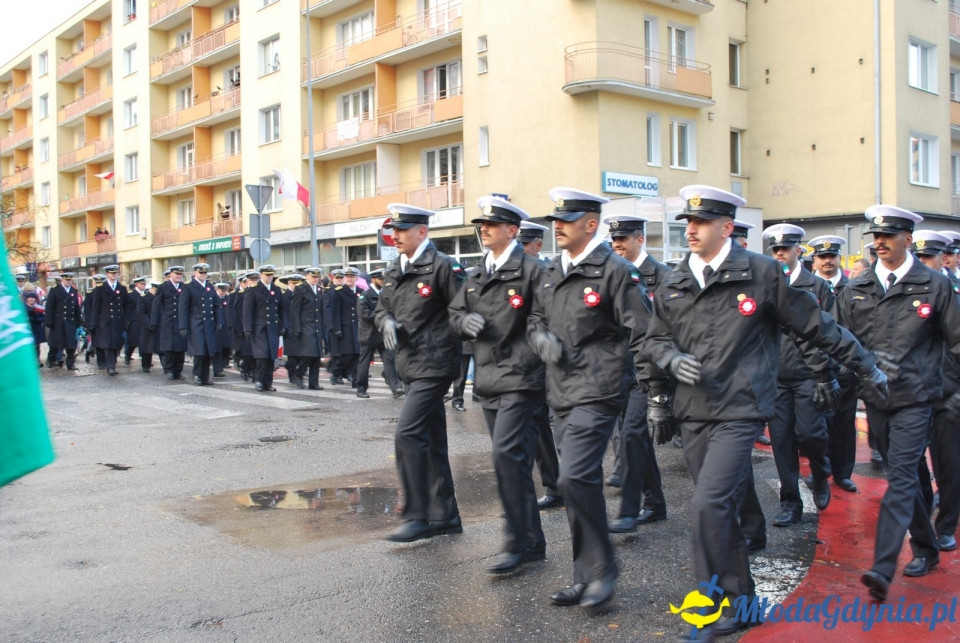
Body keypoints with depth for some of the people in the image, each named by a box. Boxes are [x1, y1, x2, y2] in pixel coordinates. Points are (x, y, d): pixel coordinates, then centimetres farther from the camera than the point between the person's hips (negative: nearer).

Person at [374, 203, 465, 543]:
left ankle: (416, 517, -4)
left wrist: (448, 347, -16)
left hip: (433, 365, -9)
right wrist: (387, 321, -3)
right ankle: (444, 515, 22)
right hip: (411, 365, 9)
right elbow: (382, 308, 19)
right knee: (430, 440, 13)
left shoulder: (442, 266, -12)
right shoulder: (395, 270, 13)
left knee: (408, 433, -14)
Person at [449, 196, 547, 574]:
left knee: (507, 455, -14)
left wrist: (528, 357, -19)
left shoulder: (531, 270, -8)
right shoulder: (478, 276, 15)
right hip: (488, 379, 8)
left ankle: (518, 543, -3)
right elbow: (454, 312, 20)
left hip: (519, 378, -8)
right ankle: (531, 542, 22)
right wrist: (465, 321, -2)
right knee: (513, 460, 12)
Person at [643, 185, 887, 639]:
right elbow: (655, 340, 15)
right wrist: (673, 359, -8)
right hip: (693, 413, 5)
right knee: (718, 510, 12)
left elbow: (817, 326, 3)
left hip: (739, 412, -5)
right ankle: (741, 598, 27)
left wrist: (866, 367, 9)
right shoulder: (673, 285, 7)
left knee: (709, 504, -17)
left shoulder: (761, 273, -5)